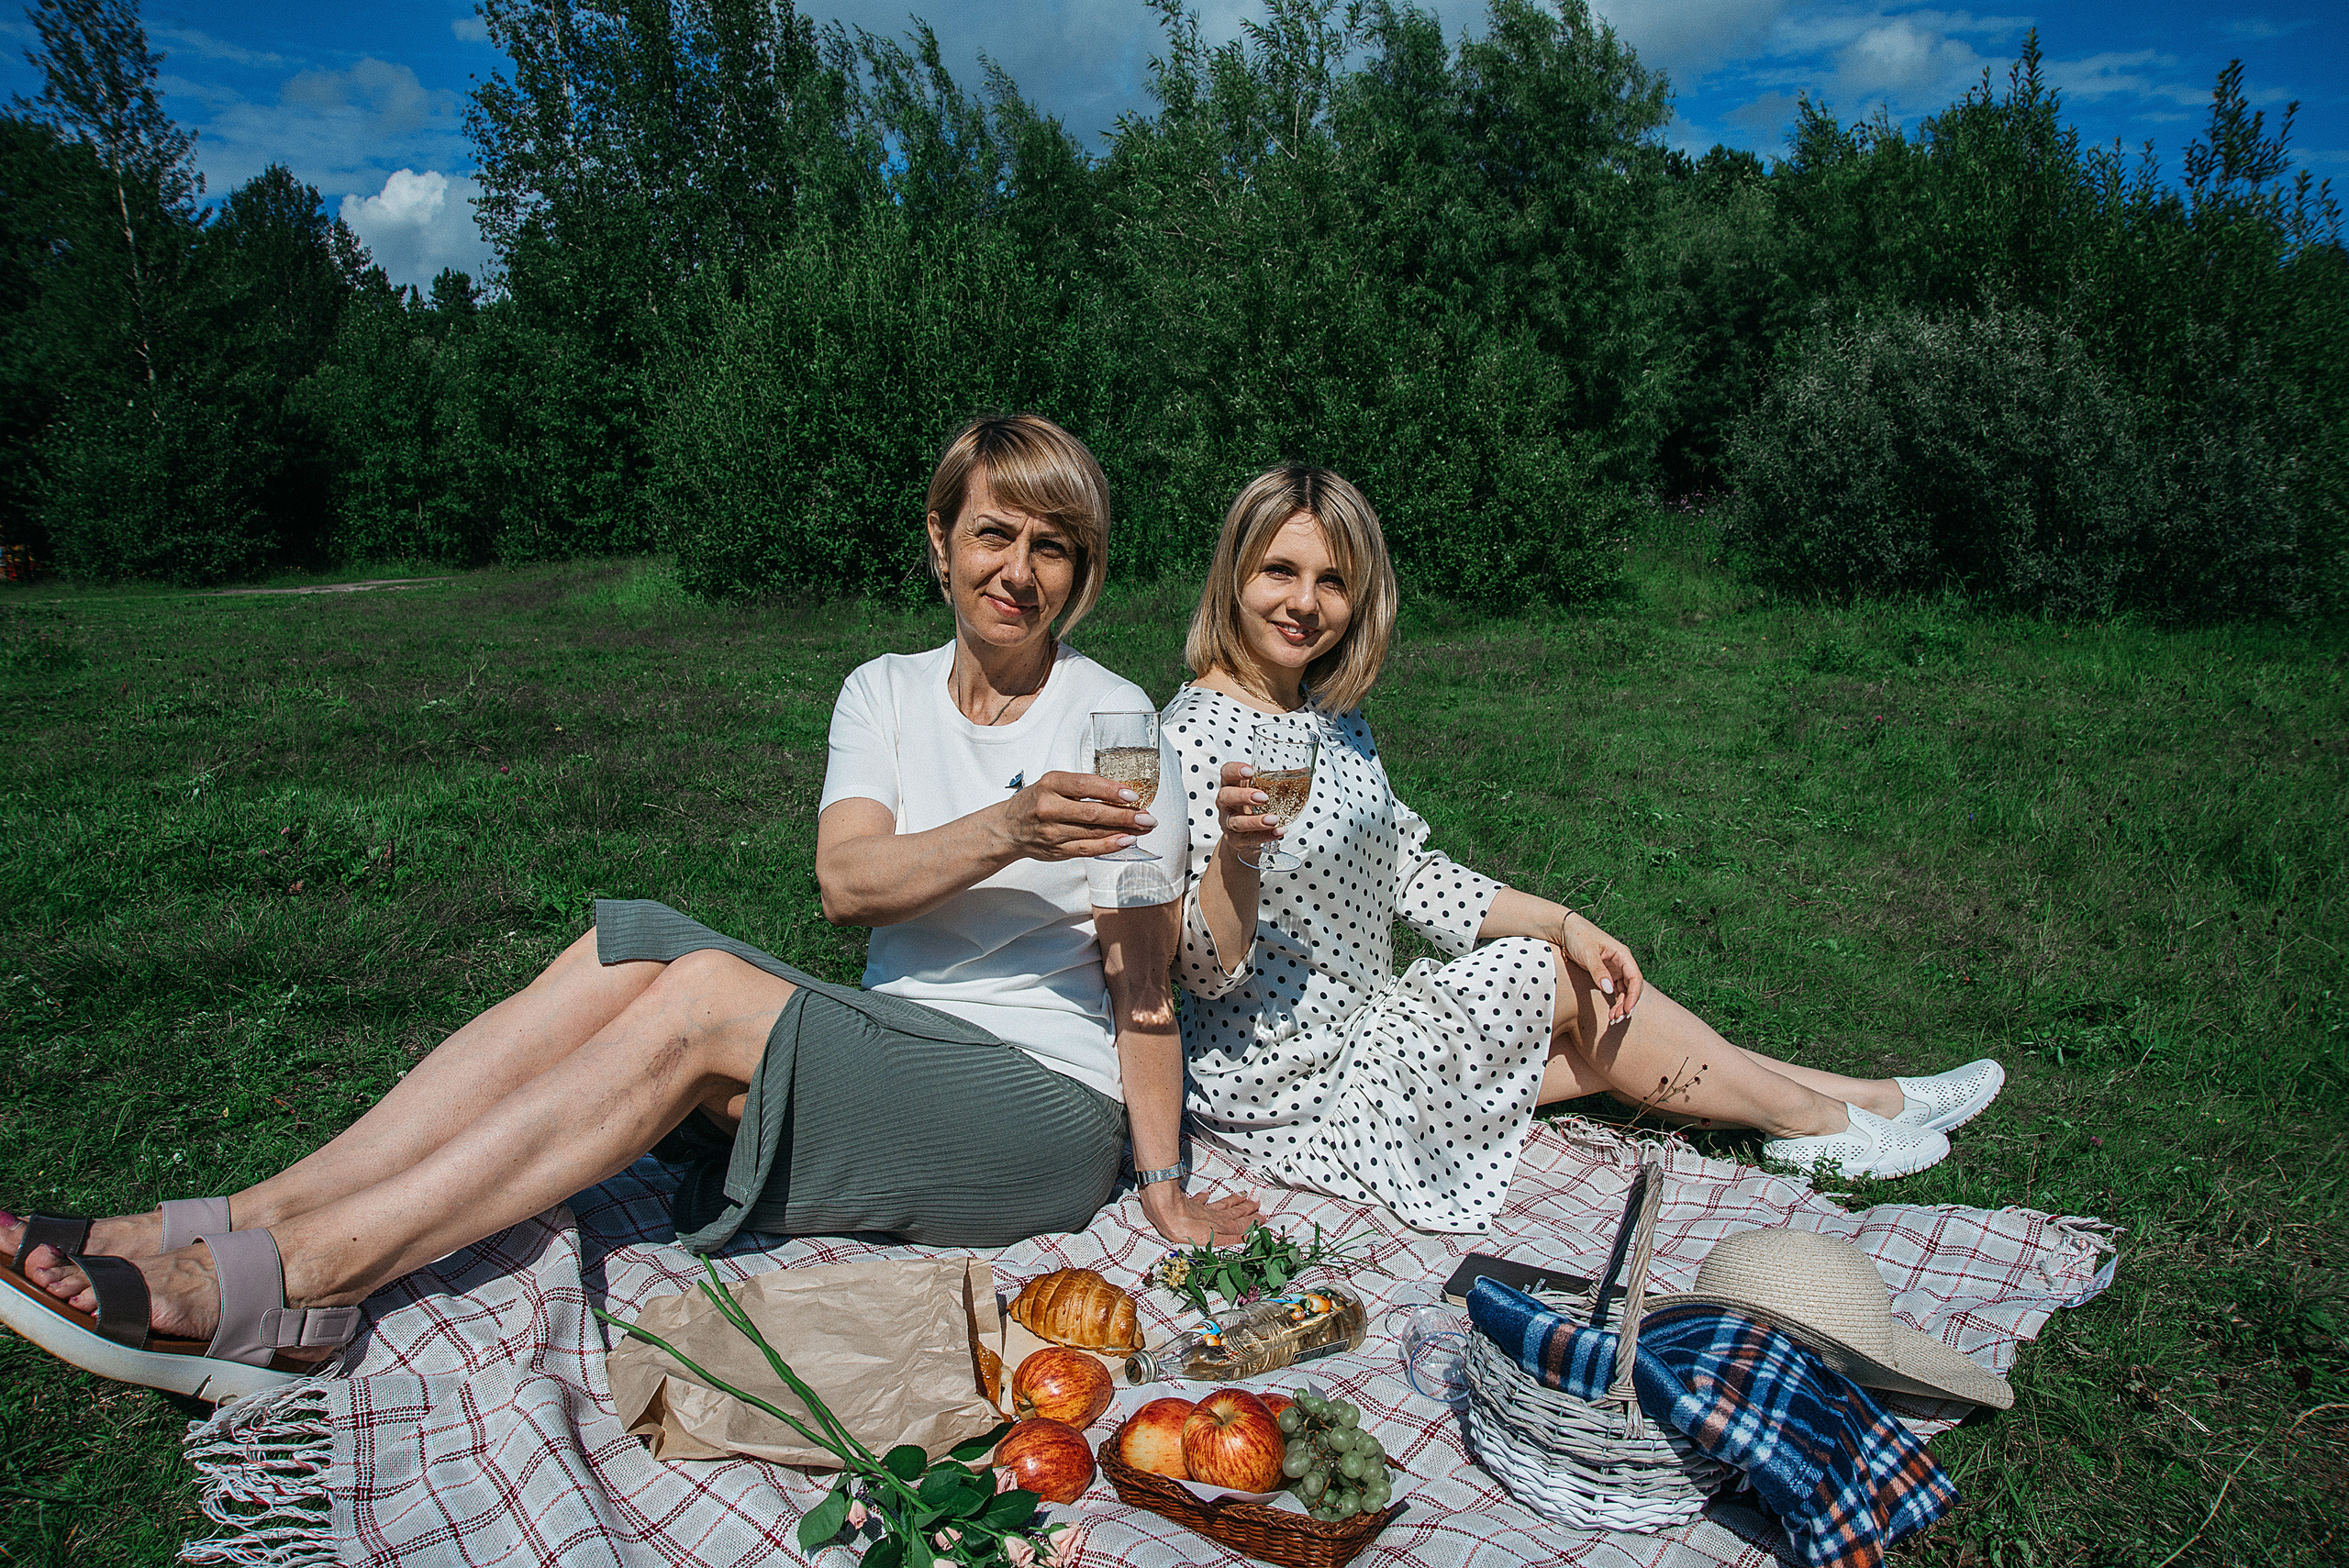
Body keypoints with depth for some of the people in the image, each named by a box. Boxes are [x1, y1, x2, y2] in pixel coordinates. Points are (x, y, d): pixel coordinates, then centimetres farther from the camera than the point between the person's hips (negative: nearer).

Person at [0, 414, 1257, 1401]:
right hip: (892, 1055, 4)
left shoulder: (1112, 716, -5)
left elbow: (1141, 974, -5)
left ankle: (277, 1285, -26)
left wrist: (1162, 1181, -10)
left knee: (701, 999, -27)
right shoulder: (885, 692, 7)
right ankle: (225, 1231, -20)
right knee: (634, 946, -20)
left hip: (1047, 1115, -4)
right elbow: (845, 880, -11)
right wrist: (1004, 832, -28)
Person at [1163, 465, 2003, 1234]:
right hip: (1286, 1086, -7)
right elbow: (1204, 972, -24)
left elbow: (1409, 873, 8)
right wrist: (1235, 848, -43)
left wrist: (1564, 920, -3)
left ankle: (1859, 1098, 23)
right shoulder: (1195, 737, -23)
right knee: (1569, 981, -5)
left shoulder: (1332, 712, 4)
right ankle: (1824, 1120, 16)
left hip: (1359, 1026, 7)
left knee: (1605, 1018, 4)